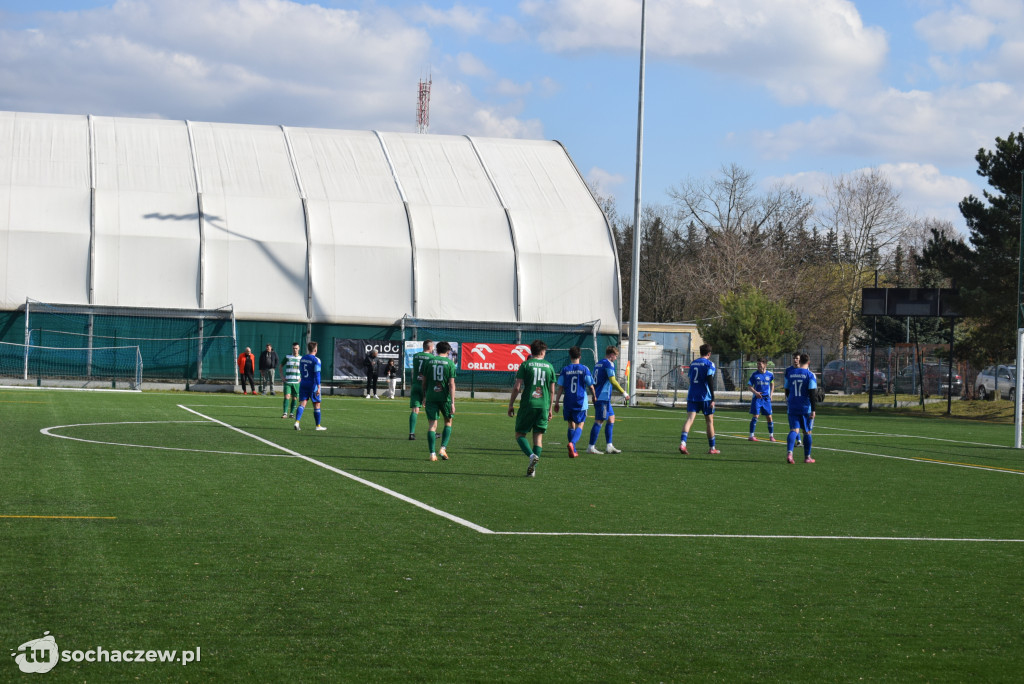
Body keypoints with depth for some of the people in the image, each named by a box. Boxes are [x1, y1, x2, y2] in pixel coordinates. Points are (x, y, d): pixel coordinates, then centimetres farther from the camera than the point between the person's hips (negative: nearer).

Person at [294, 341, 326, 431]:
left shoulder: (302, 359, 8)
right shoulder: (316, 360, -12)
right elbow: (317, 374, -17)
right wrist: (318, 387, -17)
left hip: (303, 384, 5)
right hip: (312, 385, -5)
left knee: (302, 404, -1)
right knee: (316, 405, 7)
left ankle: (297, 421, -21)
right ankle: (318, 425, 14)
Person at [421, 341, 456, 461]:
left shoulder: (428, 362, 5)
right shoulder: (450, 363, -2)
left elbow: (424, 381, 8)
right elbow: (451, 384, -7)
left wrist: (424, 397, 20)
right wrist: (452, 403, -9)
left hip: (430, 397, 2)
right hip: (445, 397, -2)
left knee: (432, 425, 3)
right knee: (448, 422, 17)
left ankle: (432, 454, -4)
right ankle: (443, 448, 3)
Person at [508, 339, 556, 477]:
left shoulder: (525, 364, -1)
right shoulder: (549, 366, 8)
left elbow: (517, 387, -6)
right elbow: (552, 390, 13)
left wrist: (511, 404, 4)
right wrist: (550, 408, 22)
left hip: (528, 404, -3)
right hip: (543, 405, 3)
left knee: (520, 434, 6)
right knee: (538, 435, 7)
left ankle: (532, 455, -20)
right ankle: (532, 469, 0)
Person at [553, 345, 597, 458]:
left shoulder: (565, 370, 1)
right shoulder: (584, 369, -4)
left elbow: (560, 387, 1)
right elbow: (590, 385, -1)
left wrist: (556, 403, 6)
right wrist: (594, 396, 18)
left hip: (568, 402, 2)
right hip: (581, 402, -2)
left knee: (571, 426, 14)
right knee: (580, 426, 2)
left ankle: (573, 451, 14)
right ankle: (572, 443, -25)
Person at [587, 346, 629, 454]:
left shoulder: (598, 363, 18)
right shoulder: (609, 364, -10)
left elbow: (593, 381, 23)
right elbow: (612, 380, -19)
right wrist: (624, 393, -14)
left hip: (597, 396, 10)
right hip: (603, 397, -10)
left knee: (611, 418, 14)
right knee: (599, 421, -7)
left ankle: (609, 446, 14)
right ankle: (591, 447, -7)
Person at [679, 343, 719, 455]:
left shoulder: (693, 363, 14)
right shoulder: (709, 364, -4)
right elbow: (710, 381, -13)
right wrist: (712, 399, -14)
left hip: (692, 396, 4)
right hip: (705, 397, -4)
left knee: (689, 419, -7)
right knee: (710, 421, 9)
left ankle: (682, 443, -30)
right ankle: (712, 448, 16)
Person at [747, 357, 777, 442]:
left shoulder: (770, 374, 3)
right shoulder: (754, 374, -3)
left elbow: (772, 384, 20)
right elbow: (750, 386, 1)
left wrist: (771, 394, 9)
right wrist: (755, 392, -17)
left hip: (766, 398, 2)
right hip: (757, 397, -2)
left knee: (769, 417, 3)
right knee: (755, 416, -8)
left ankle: (771, 436, 14)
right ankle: (751, 436, -1)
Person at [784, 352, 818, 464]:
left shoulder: (790, 373, 7)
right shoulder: (810, 375, -7)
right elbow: (813, 393, -12)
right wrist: (814, 409, -11)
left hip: (792, 407, 3)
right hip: (806, 408, -3)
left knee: (794, 430, -3)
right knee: (807, 432, 9)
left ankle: (789, 452, -27)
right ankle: (807, 457, 16)